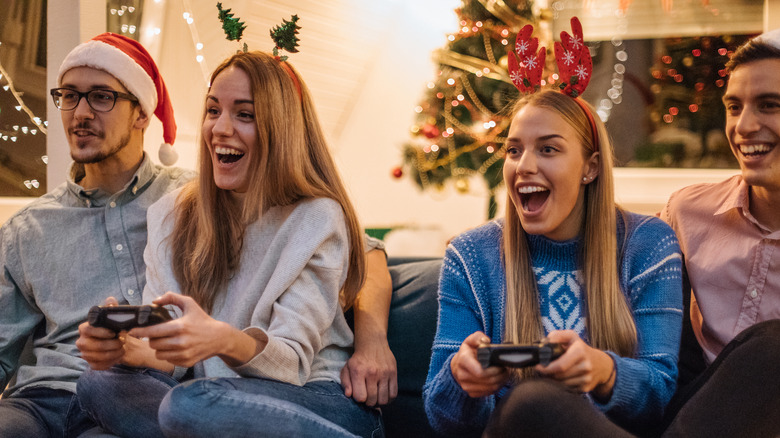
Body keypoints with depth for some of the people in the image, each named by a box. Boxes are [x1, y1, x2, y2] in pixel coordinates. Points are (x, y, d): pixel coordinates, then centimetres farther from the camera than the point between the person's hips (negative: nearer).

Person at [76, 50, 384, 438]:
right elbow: (166, 352, 2)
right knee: (98, 382, -20)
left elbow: (293, 360, -15)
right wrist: (122, 346, -23)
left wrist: (225, 341, -38)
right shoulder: (170, 216, 9)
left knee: (189, 403, -33)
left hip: (320, 402, -4)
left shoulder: (316, 218, -7)